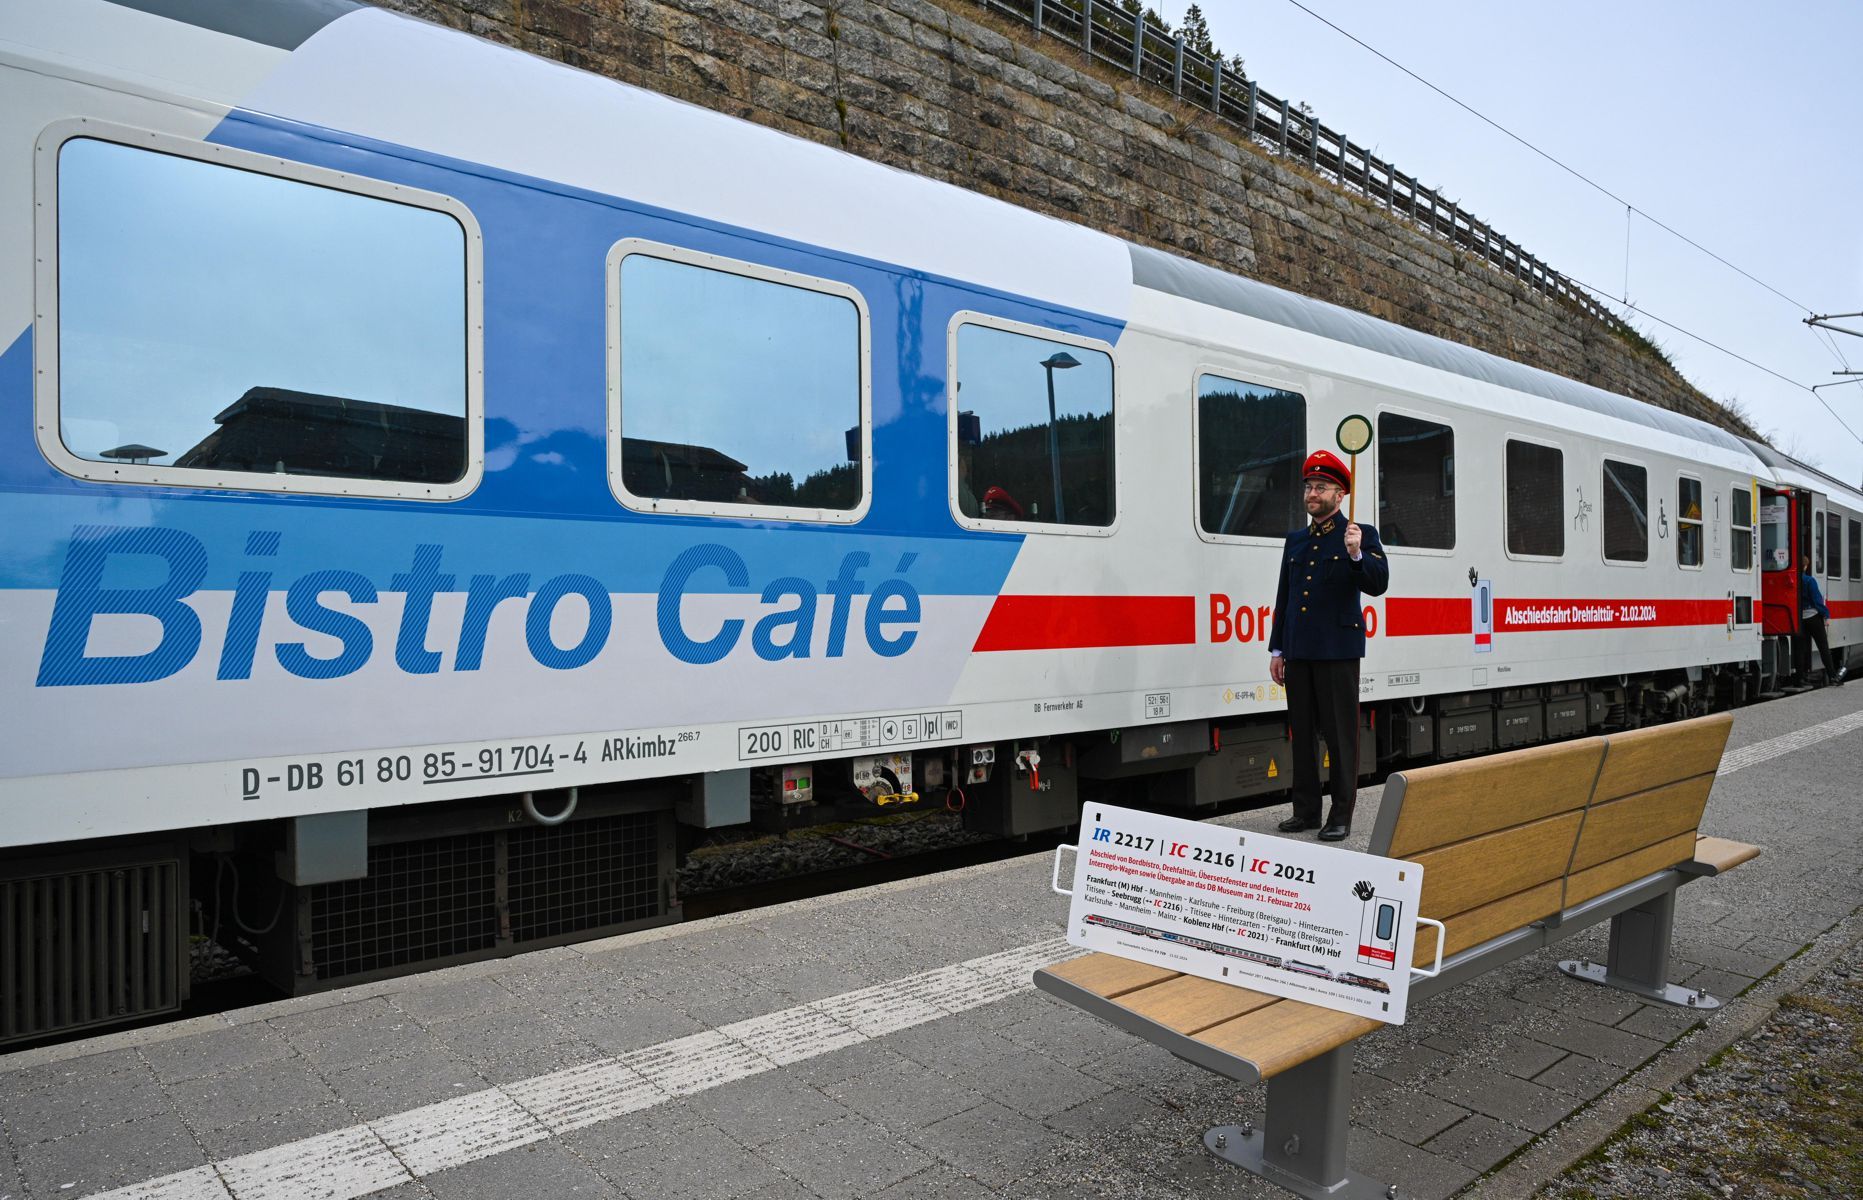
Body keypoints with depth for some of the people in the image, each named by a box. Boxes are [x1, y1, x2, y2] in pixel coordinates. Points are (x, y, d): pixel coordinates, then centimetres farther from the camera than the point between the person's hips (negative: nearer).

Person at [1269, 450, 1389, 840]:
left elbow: (1378, 584, -11)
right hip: (1297, 653, 6)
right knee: (1302, 734, 10)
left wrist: (1356, 555, -29)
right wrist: (1276, 650, 13)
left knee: (1341, 734, -1)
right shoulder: (1295, 541, 16)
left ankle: (1341, 815, 6)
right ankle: (1306, 810, 19)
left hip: (1338, 652, -5)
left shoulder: (1361, 535, 1)